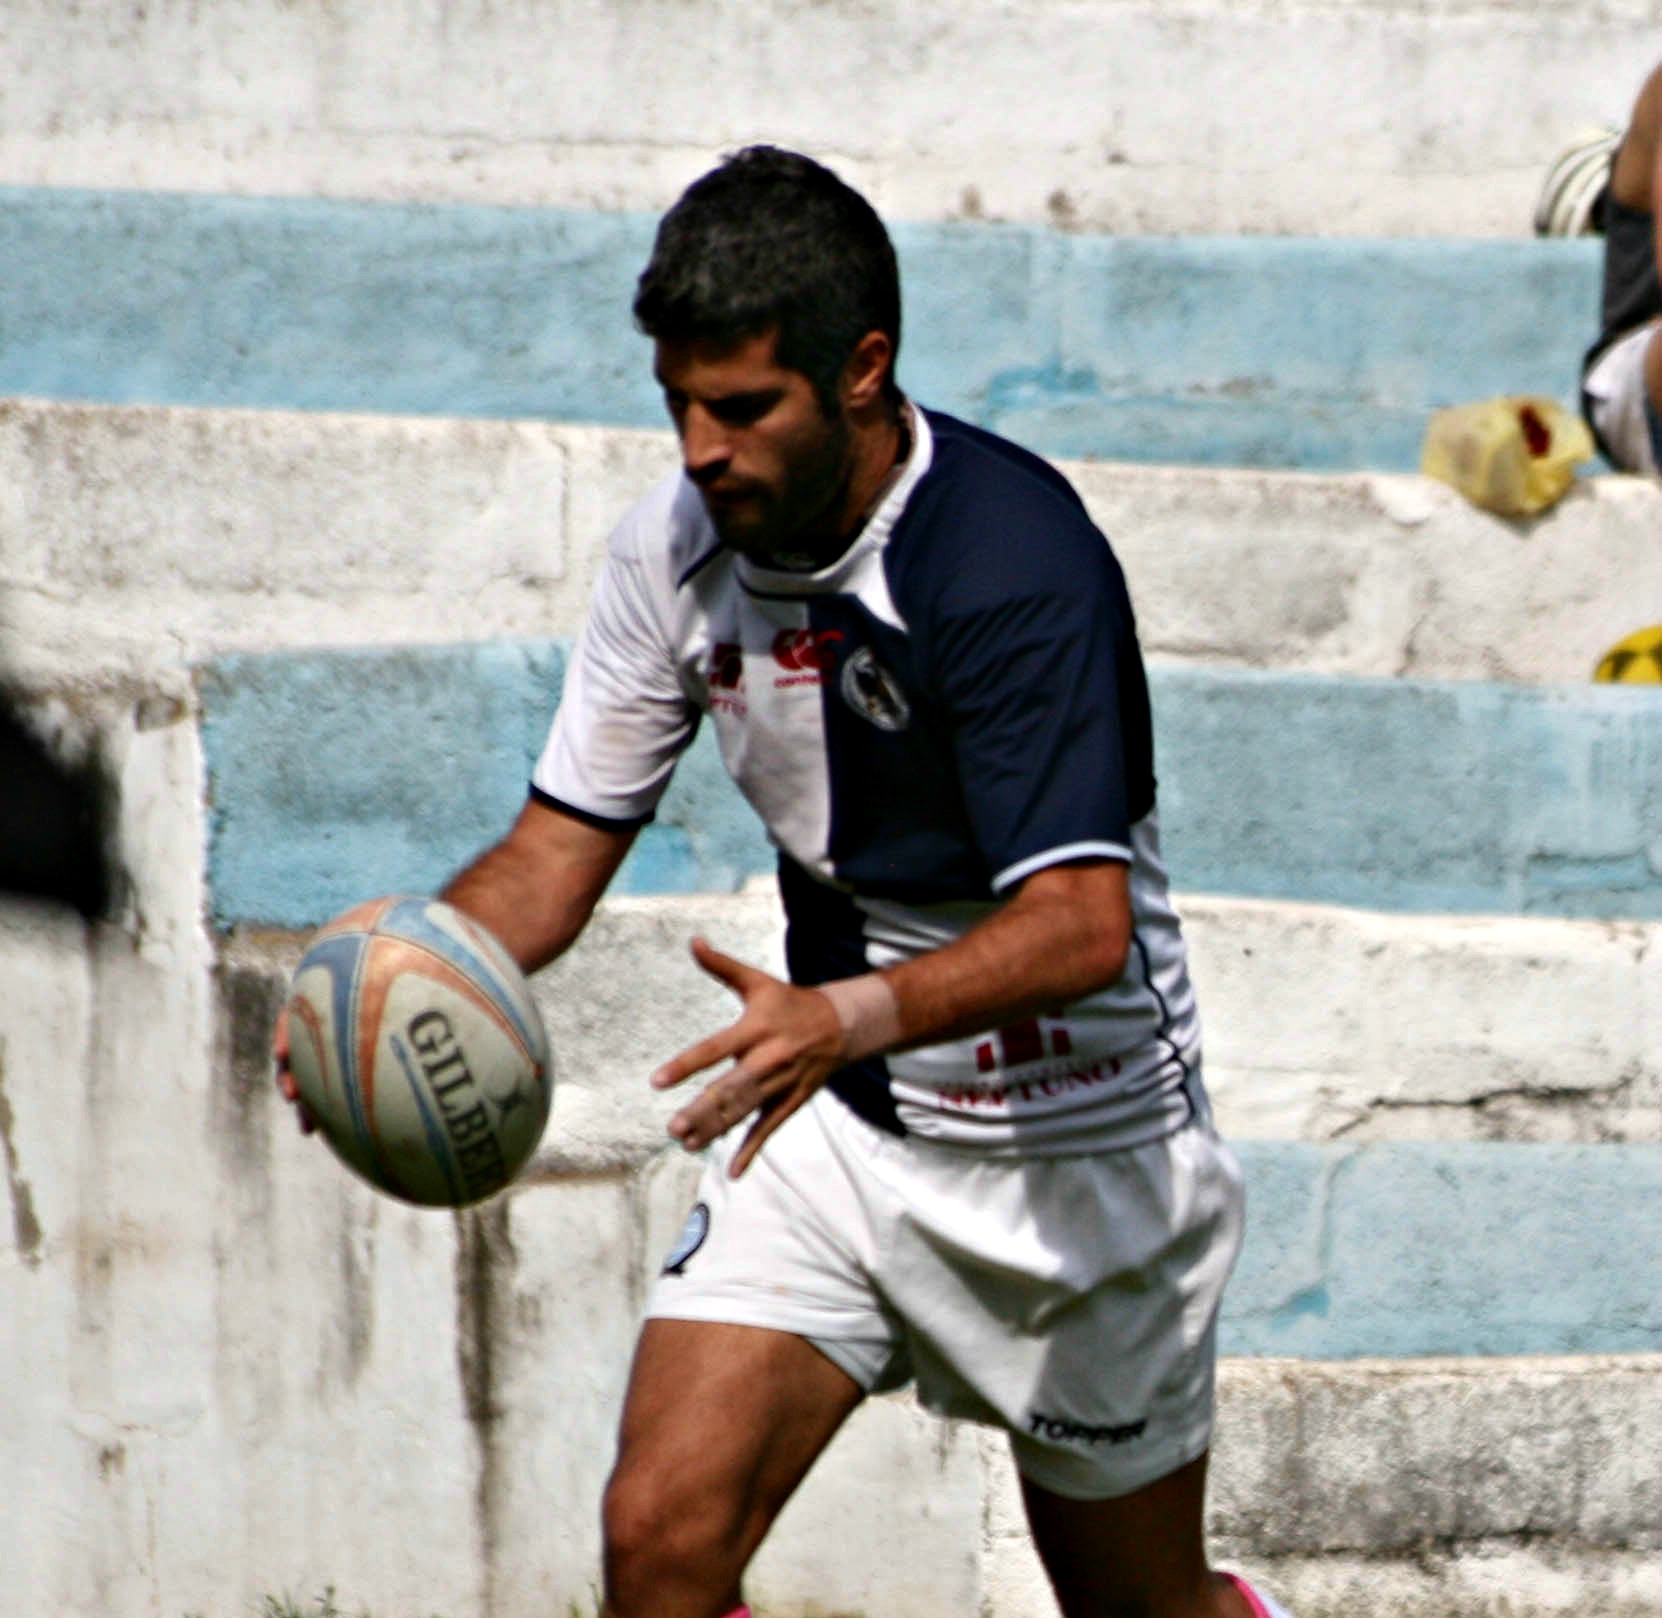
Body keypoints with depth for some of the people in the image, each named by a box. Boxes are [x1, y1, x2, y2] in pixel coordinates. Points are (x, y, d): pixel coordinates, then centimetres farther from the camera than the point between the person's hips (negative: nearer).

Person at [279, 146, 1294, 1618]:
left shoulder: (1015, 557, -27)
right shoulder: (677, 551, -7)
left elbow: (1081, 926, -35)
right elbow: (562, 844, 1)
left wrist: (849, 1016, -52)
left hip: (1074, 1150, -4)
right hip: (830, 1125, 4)